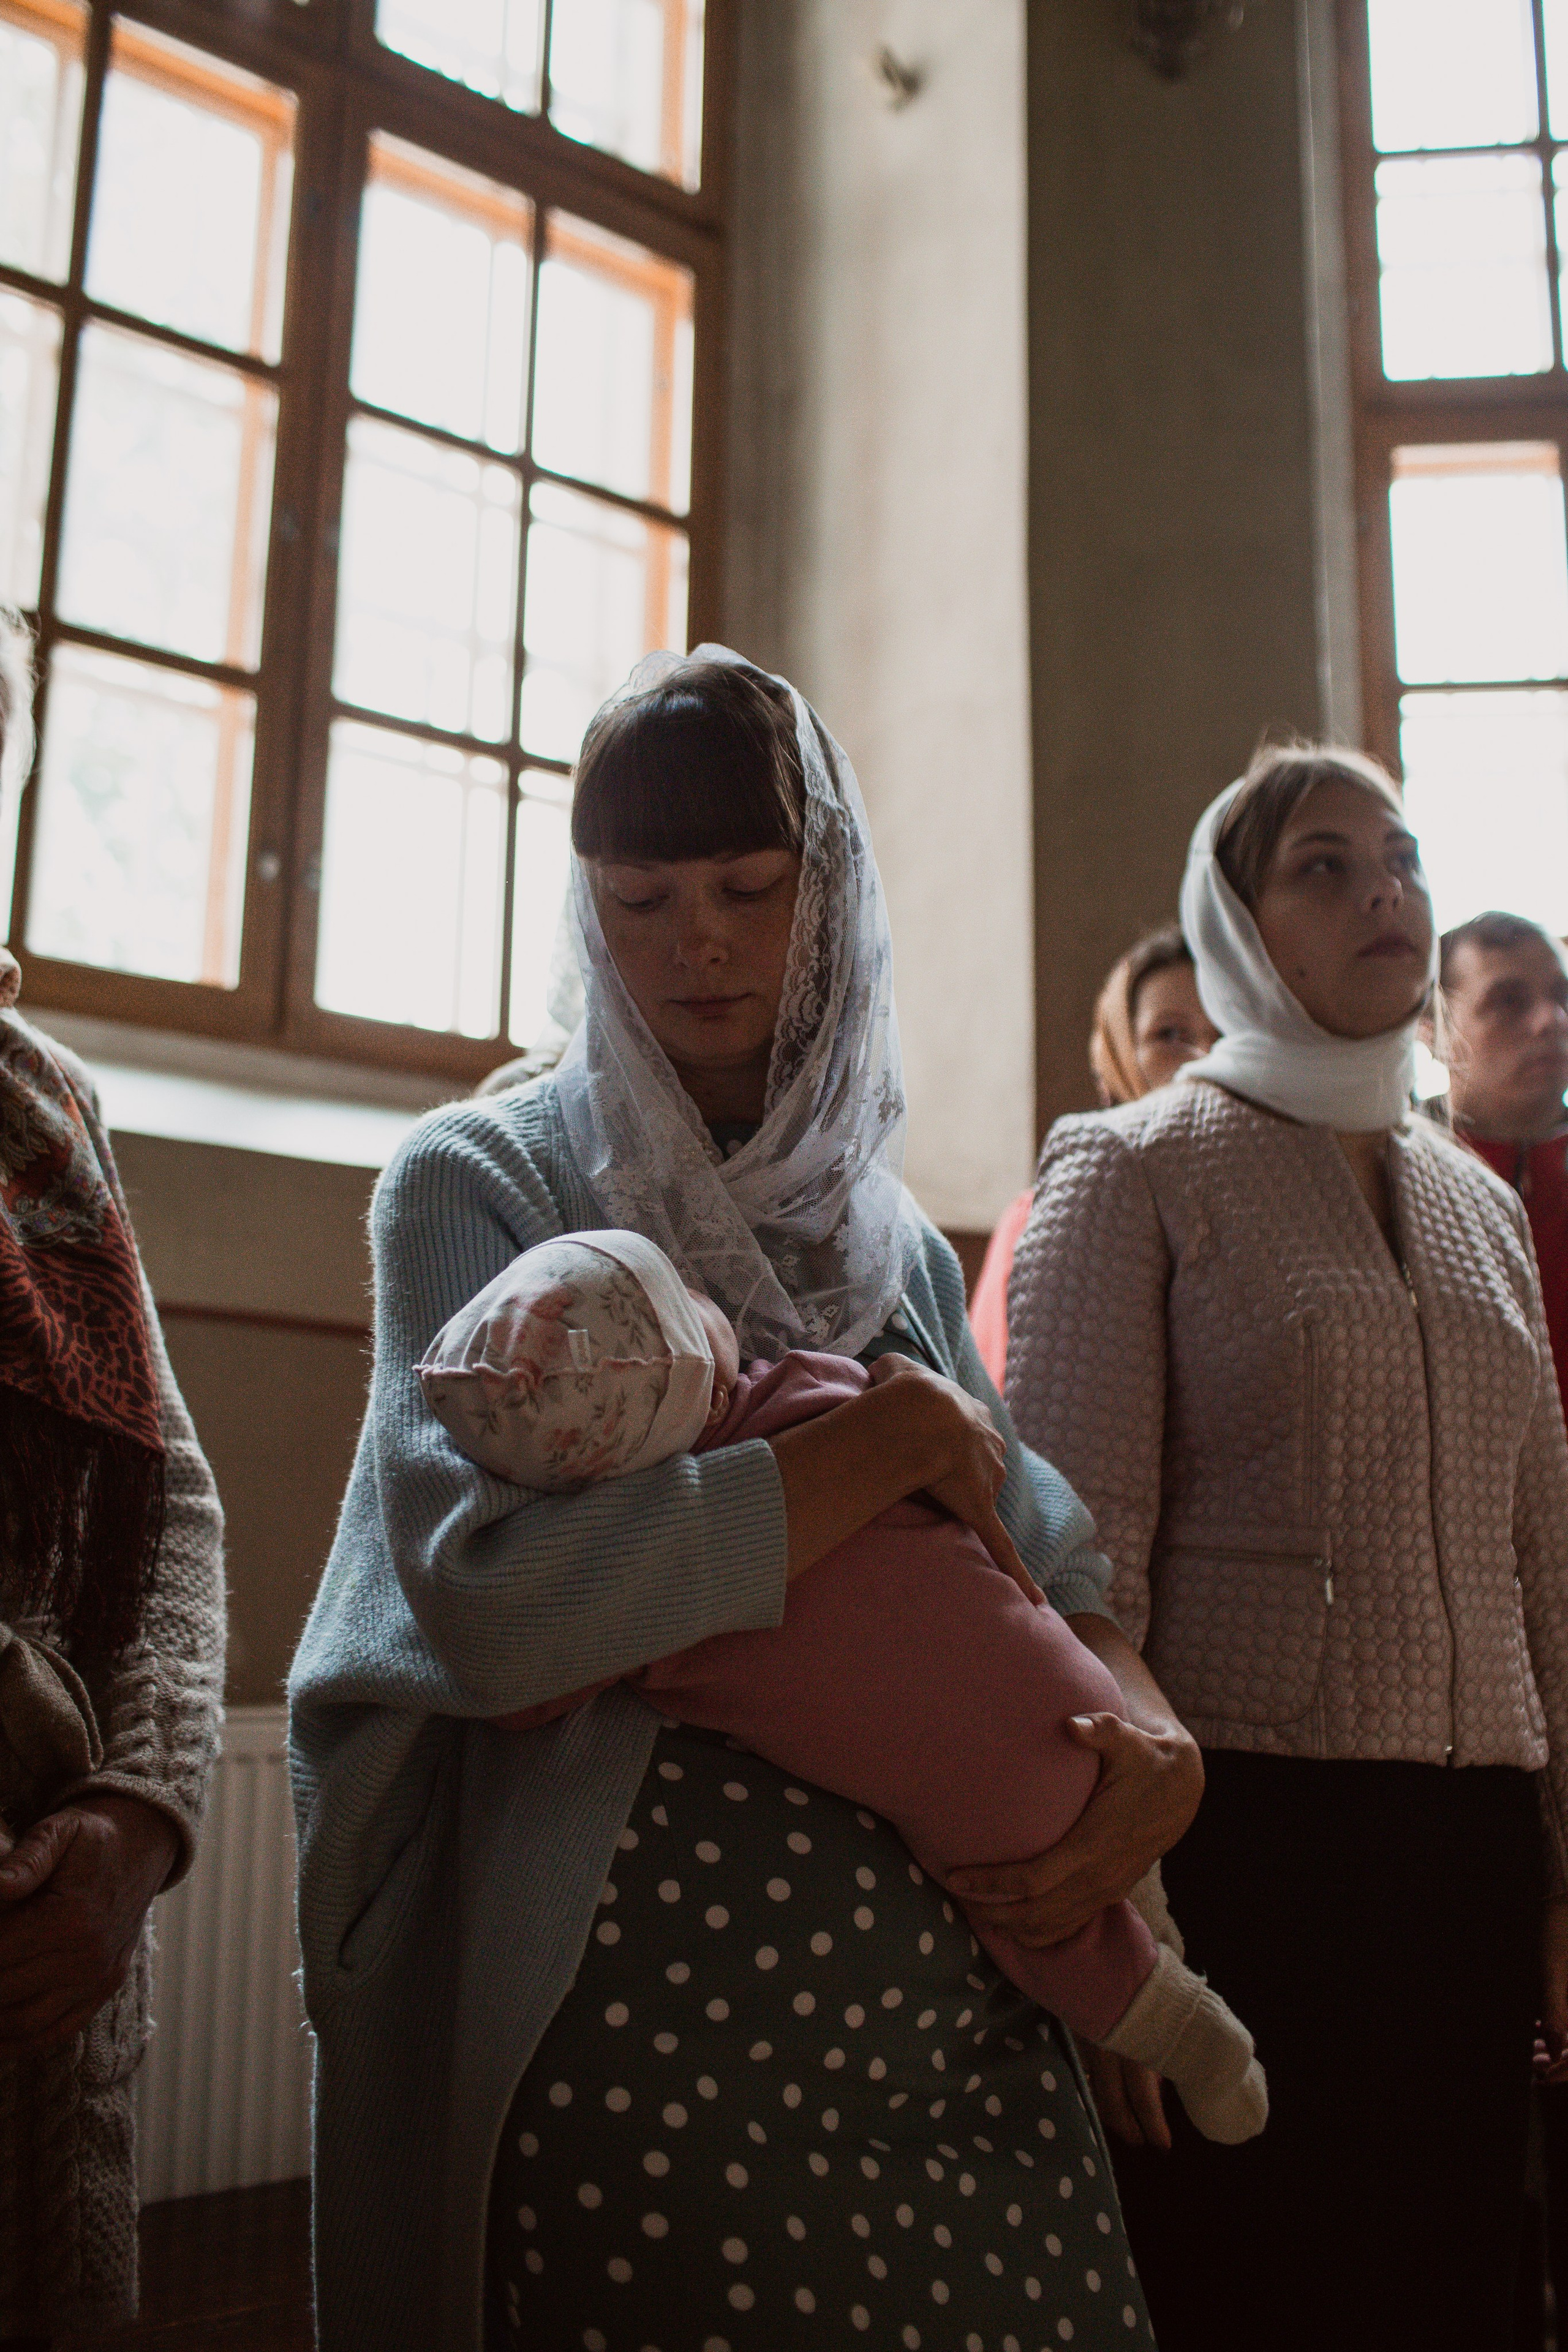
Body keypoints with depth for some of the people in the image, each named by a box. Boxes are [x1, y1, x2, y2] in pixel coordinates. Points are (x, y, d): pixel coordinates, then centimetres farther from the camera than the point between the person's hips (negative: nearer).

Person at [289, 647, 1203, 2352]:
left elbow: (1031, 1527, 10)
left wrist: (1145, 1715, -12)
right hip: (642, 1989, -4)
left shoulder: (893, 1231, 12)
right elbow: (484, 1593, -21)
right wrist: (884, 1439, -15)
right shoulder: (480, 1182, -5)